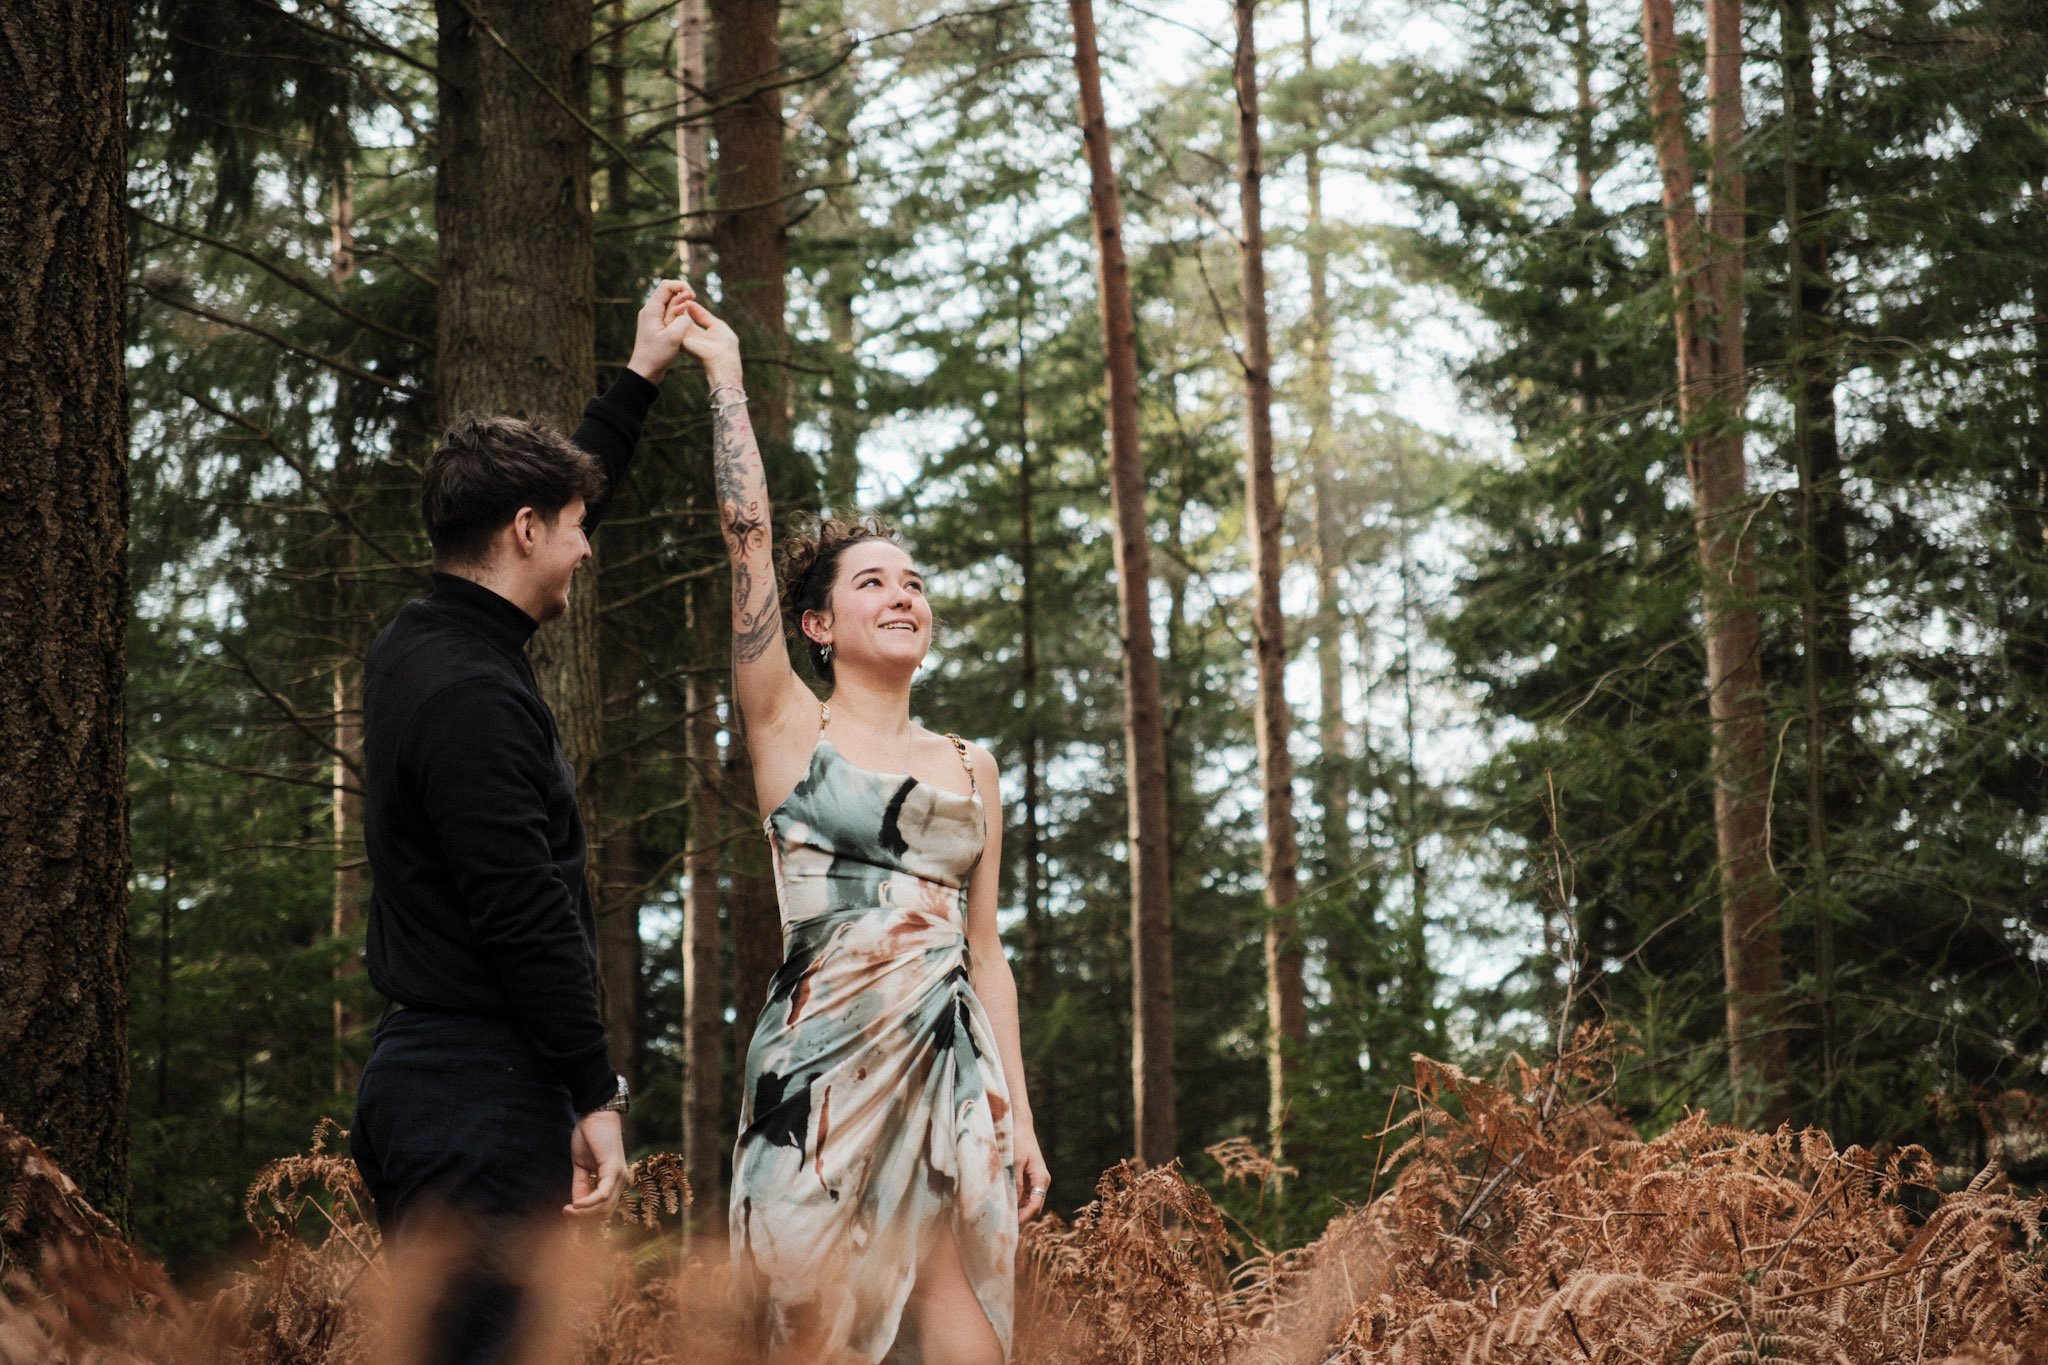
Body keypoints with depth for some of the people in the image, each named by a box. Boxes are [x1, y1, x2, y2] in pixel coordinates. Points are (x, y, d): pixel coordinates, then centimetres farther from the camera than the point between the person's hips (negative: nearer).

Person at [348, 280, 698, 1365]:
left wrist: (642, 378, 36)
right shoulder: (472, 695, -17)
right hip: (485, 1088, -11)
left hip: (415, 1068, 11)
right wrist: (597, 1096, -16)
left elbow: (548, 502, 30)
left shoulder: (422, 646, 14)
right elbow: (525, 916, -20)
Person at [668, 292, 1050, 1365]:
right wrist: (723, 371, 3)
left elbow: (985, 952, 16)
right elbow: (746, 533, -2)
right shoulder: (790, 731, 6)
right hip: (822, 1066, -4)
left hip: (952, 1069, 4)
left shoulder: (971, 768, 17)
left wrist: (1019, 1118, 10)